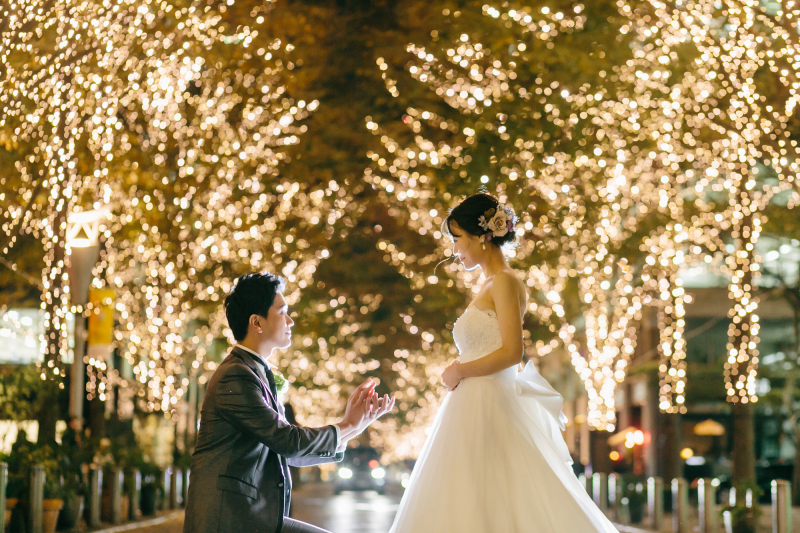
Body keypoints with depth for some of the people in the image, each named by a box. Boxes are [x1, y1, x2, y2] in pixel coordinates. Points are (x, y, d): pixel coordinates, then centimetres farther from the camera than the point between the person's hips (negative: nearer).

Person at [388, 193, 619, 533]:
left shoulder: (505, 282, -8)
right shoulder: (489, 286, 17)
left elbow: (512, 352, -17)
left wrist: (458, 371, -8)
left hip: (489, 410, -9)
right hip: (472, 409, 9)